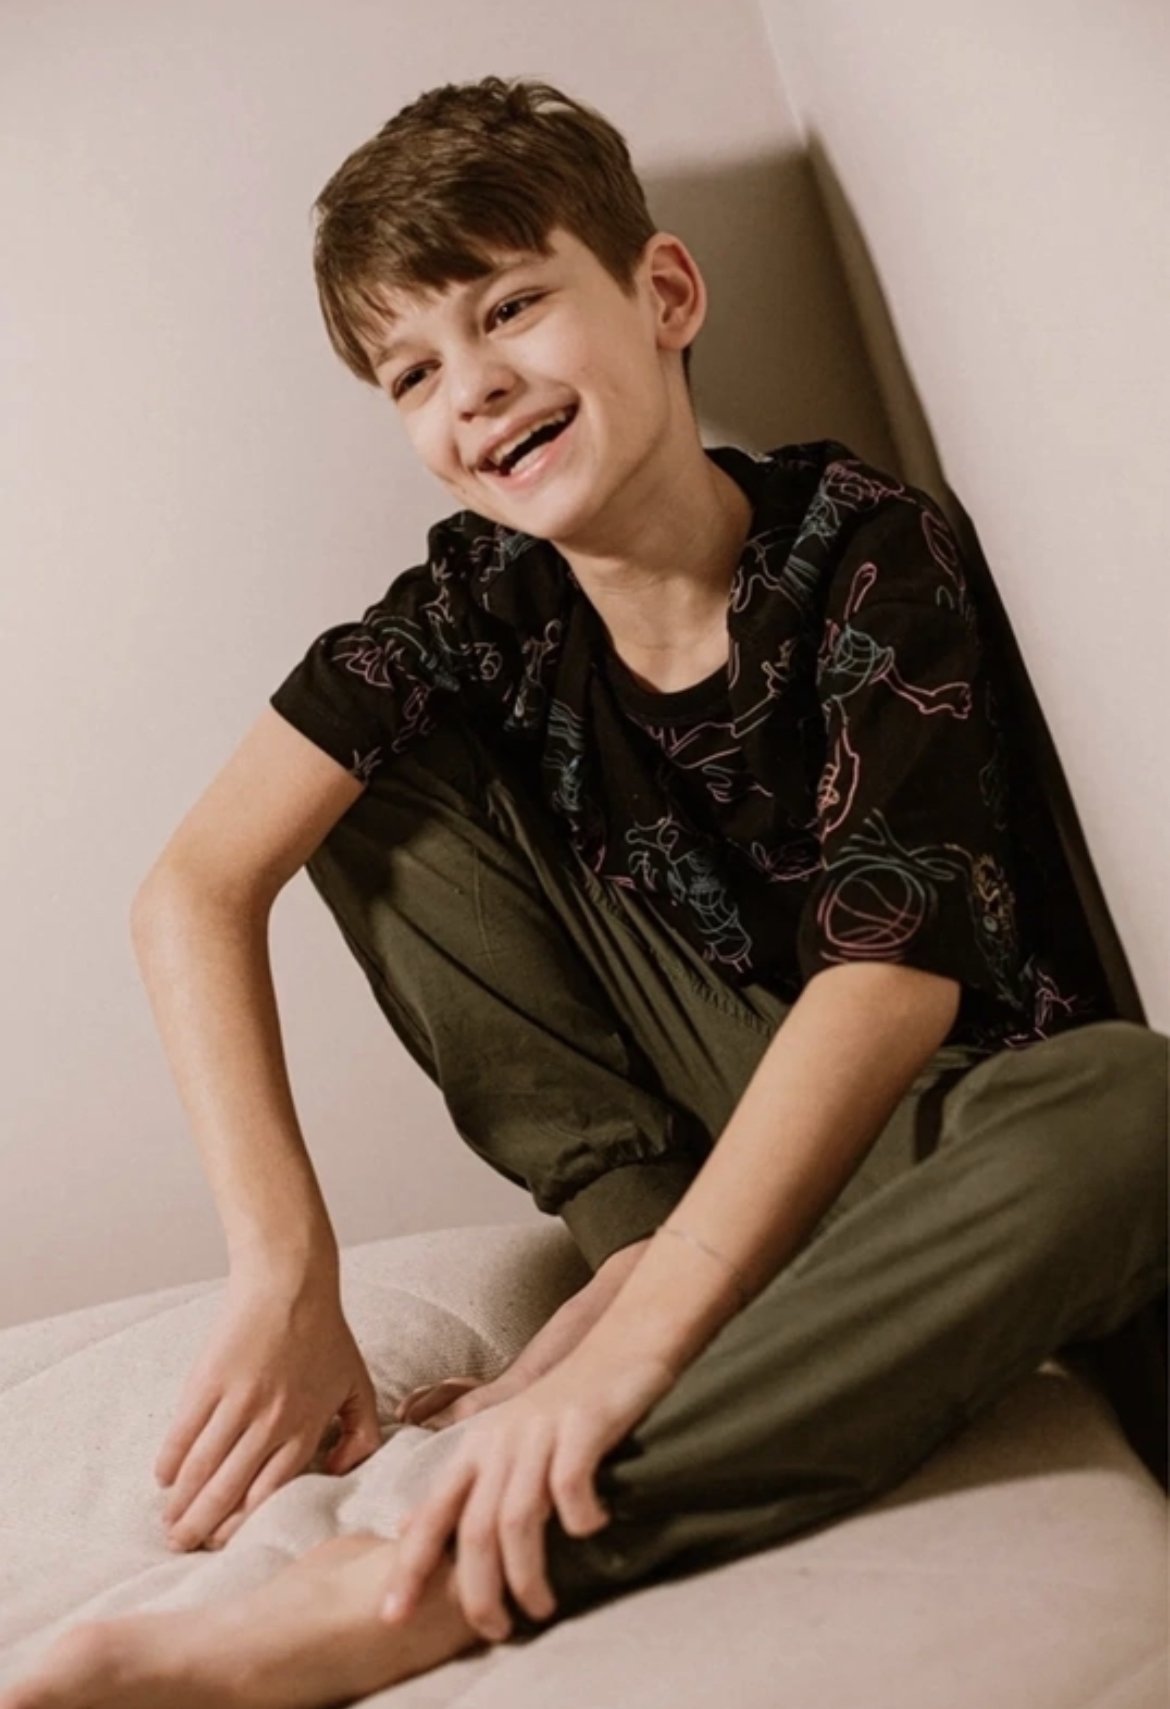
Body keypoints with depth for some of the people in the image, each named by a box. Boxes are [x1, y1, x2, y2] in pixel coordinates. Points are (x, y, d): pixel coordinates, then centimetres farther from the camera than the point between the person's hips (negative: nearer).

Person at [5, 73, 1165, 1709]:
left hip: (935, 1119, -3)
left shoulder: (865, 547, -19)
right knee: (380, 792, -6)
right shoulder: (477, 604, -8)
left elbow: (895, 968, -28)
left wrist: (634, 1347, -36)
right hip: (712, 1098, 3)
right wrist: (286, 1277, -26)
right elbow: (197, 891, -14)